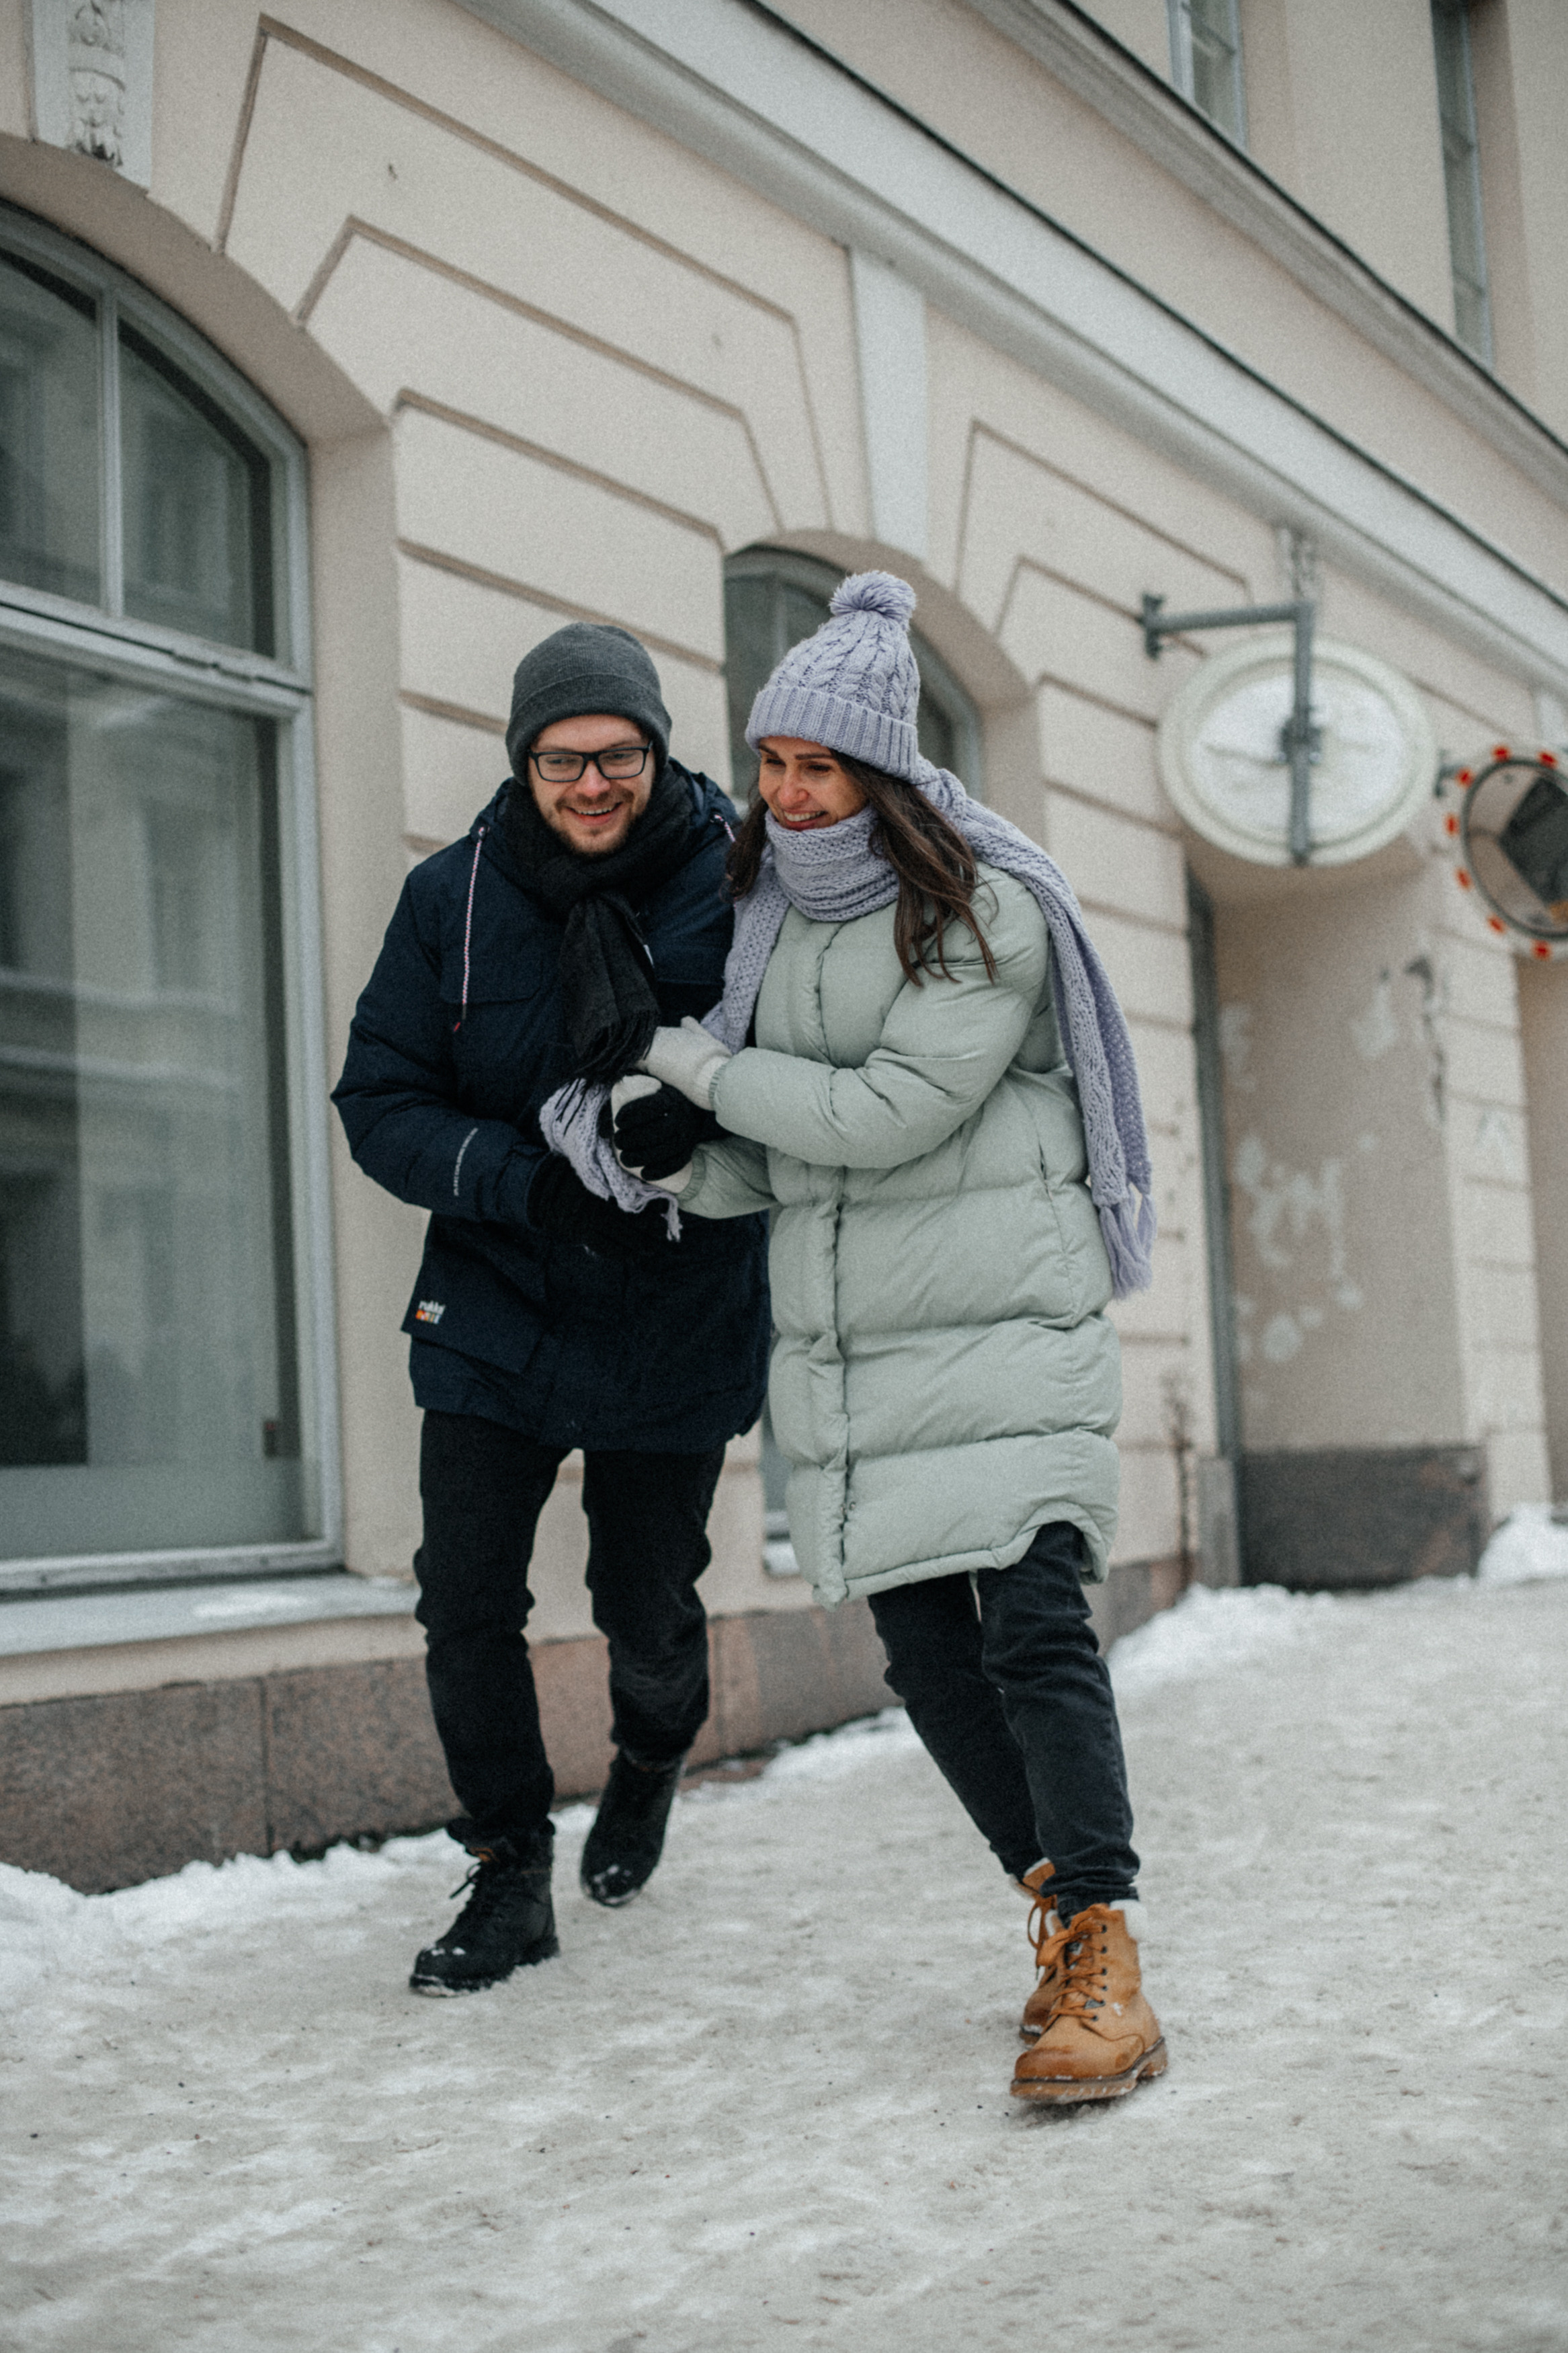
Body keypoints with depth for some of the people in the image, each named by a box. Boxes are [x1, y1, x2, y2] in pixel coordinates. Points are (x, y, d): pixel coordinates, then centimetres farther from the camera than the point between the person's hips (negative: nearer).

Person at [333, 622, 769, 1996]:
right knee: (466, 1607, -2)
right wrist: (528, 1183, -23)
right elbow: (381, 1104, -5)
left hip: (679, 1318, -1)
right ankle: (510, 1873, 19)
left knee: (648, 1610, 8)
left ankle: (653, 1761, 44)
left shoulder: (739, 884, -11)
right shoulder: (452, 899, -6)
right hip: (493, 1313, 1)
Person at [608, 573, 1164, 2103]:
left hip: (1005, 1319, -6)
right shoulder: (767, 904, 11)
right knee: (927, 1651, 5)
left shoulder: (985, 911, -9)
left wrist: (700, 1066, -8)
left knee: (1034, 1626, -14)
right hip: (843, 1339, 6)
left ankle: (1105, 1970, -12)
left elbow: (887, 1116, -18)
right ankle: (1061, 1910, 17)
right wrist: (693, 1169, -6)